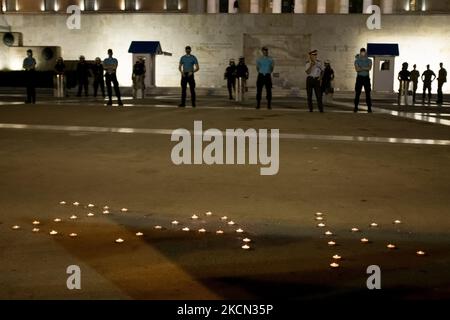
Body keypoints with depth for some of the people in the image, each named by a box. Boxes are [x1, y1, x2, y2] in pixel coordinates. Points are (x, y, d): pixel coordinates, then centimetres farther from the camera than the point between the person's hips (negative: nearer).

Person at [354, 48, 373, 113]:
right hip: (359, 77, 0)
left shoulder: (369, 60, 7)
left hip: (366, 78, 1)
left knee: (368, 93, -2)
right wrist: (365, 68, -14)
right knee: (357, 93, -3)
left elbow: (369, 68, -12)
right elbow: (357, 69, -12)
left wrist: (361, 68, -15)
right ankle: (356, 107, 4)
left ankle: (369, 108, 1)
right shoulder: (357, 60, 4)